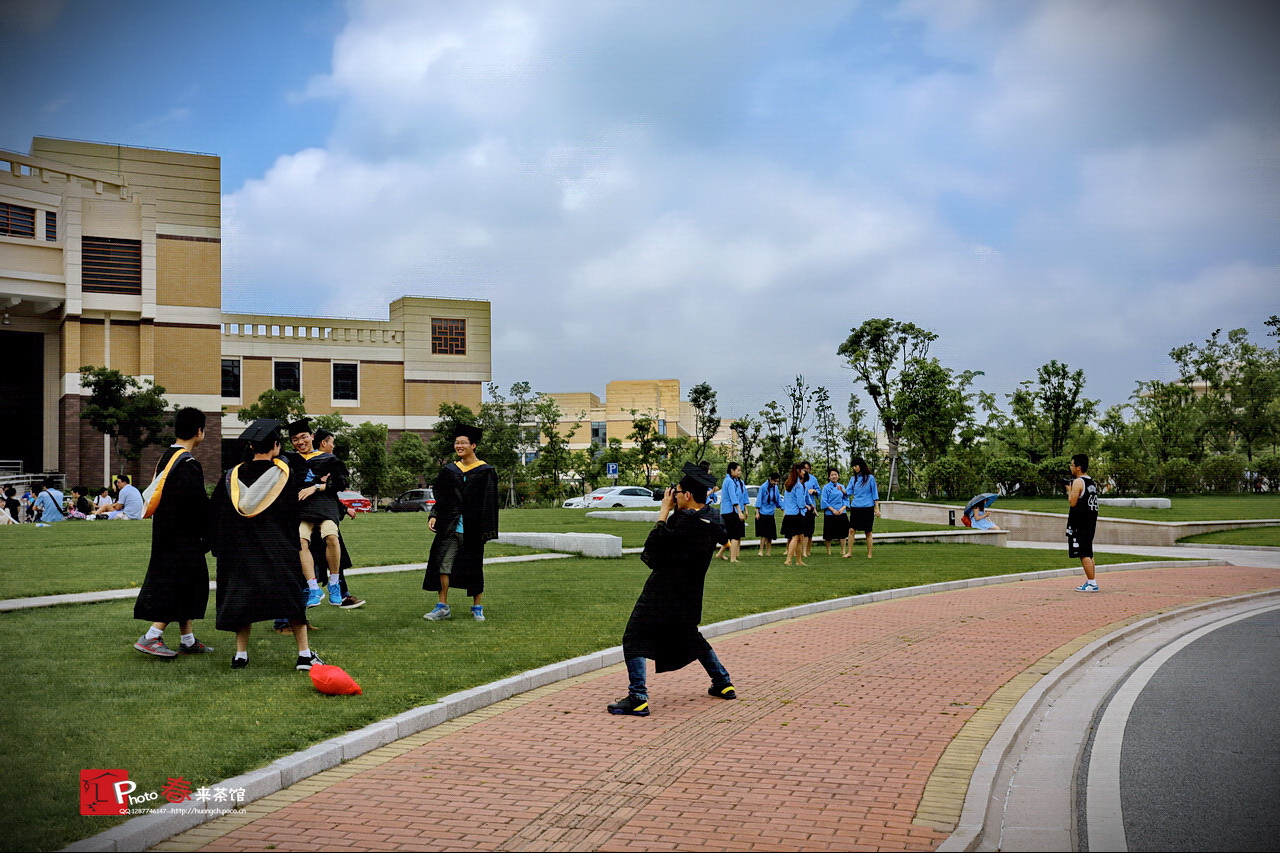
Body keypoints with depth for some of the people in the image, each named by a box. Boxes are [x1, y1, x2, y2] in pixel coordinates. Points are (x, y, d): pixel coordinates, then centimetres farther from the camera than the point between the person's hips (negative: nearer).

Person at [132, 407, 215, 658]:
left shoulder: (166, 457, 11)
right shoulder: (188, 464, -19)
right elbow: (199, 503, -20)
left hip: (166, 533, 10)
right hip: (184, 538, -10)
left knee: (184, 587, 14)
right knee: (180, 586, -3)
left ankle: (188, 640, 20)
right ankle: (150, 637, -5)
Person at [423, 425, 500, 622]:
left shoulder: (485, 472, -3)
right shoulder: (449, 471, 9)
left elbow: (489, 503, -5)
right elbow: (440, 498, 15)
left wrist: (486, 530, -11)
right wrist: (434, 516, 0)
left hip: (472, 529, -3)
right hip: (449, 526, 3)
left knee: (474, 567, 5)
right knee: (443, 564, -4)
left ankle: (477, 607, 17)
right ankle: (442, 607, 3)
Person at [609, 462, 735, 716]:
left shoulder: (685, 521, -23)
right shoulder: (711, 517, 3)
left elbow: (655, 544, -18)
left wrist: (665, 510, -10)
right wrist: (673, 511, 4)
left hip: (662, 593, -9)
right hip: (690, 595, 9)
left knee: (634, 639, -5)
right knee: (690, 636, 29)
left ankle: (638, 699, -11)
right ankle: (723, 684, 33)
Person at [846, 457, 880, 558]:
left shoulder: (870, 478, 0)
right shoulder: (853, 478, 10)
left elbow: (875, 494, 1)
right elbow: (849, 492, 8)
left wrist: (877, 508, -2)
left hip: (867, 508, -3)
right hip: (855, 507, 3)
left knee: (868, 532, 3)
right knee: (851, 530, -6)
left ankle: (869, 554, 10)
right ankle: (850, 552, -1)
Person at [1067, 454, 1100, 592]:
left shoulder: (1078, 482, -13)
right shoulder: (1092, 482, 15)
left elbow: (1073, 502, -16)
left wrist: (1069, 491, -1)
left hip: (1080, 523, -9)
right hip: (1091, 521, 9)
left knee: (1084, 554, -8)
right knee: (1088, 553, 15)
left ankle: (1092, 583, -10)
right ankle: (1091, 581, 17)